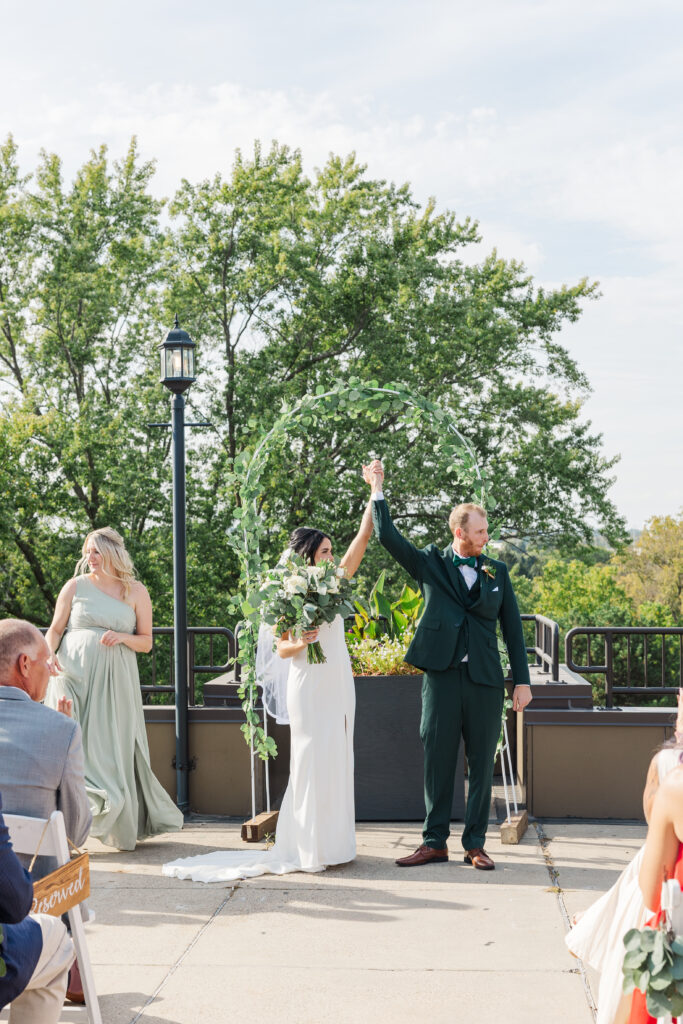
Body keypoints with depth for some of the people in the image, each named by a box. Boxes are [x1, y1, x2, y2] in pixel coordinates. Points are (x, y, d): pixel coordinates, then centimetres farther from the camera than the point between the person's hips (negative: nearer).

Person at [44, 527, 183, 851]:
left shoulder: (136, 592, 6)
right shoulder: (76, 586, 6)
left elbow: (146, 642, 8)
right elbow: (55, 629, 6)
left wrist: (122, 637, -11)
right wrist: (48, 654, -13)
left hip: (115, 681, 0)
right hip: (74, 675, 0)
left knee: (114, 749, 3)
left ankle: (123, 827, 17)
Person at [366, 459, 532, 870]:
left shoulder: (498, 571, 11)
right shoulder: (431, 564, 7)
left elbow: (513, 628, 11)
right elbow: (388, 537, -2)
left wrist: (523, 680, 7)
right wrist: (378, 490, -5)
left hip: (485, 680, 1)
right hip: (442, 676, -1)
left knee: (482, 764, 4)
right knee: (438, 760, 3)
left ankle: (475, 844, 14)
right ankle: (435, 842, 12)